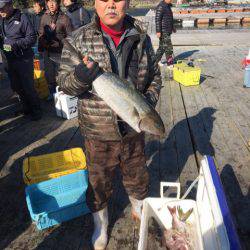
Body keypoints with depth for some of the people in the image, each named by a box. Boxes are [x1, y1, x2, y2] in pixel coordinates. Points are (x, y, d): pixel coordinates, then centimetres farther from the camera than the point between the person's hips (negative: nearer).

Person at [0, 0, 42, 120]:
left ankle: (36, 109, 16)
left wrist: (15, 44, -21)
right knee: (16, 86, 15)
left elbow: (32, 38, -13)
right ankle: (26, 107, 33)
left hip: (24, 59, -7)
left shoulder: (21, 18, -10)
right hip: (10, 60, 7)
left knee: (28, 86, -1)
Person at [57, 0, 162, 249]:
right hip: (97, 131, -2)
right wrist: (79, 77, -30)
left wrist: (149, 100, -11)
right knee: (99, 181, 17)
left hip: (133, 128, 2)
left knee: (137, 174, 23)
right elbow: (64, 83, -7)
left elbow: (154, 76, 8)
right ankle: (100, 225, 46)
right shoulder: (78, 39, -9)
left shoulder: (141, 38, -2)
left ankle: (139, 209, 55)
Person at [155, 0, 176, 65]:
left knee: (162, 47, 13)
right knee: (168, 47, -6)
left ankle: (156, 61, 21)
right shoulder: (161, 6, -14)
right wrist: (158, 31, -23)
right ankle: (170, 61, 4)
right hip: (163, 31, -9)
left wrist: (172, 27, 27)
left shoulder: (168, 6, 16)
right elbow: (157, 19, -19)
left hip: (167, 31, 10)